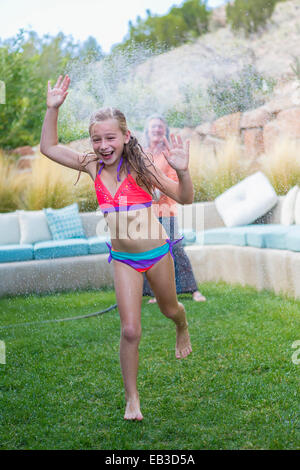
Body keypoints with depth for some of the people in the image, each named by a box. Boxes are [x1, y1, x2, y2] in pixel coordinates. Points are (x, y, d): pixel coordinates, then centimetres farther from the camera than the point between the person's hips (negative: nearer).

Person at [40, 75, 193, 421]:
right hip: (122, 258, 2)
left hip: (156, 251, -1)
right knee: (130, 331, -3)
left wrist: (182, 171, -32)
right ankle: (131, 399, 14)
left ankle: (183, 329, 61)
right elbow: (48, 148, 0)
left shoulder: (139, 166, -15)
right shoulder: (92, 166, -5)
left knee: (169, 308, 23)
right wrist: (53, 109, -10)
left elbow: (184, 199, -13)